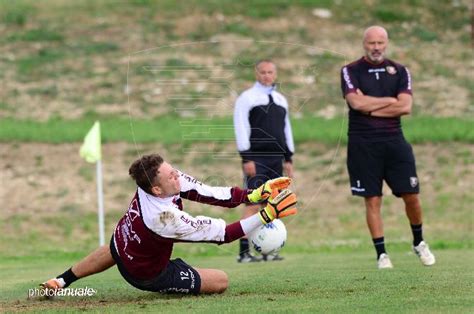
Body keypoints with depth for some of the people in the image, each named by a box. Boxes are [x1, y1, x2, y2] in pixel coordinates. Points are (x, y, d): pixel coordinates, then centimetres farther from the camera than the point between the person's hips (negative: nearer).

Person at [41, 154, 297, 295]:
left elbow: (209, 194, -24)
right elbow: (222, 233, -38)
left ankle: (61, 281, 54)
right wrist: (266, 215, -41)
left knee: (114, 251, 44)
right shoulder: (165, 218, -44)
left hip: (122, 242, 7)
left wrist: (252, 195, -33)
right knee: (221, 280, 2)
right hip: (146, 274, -7)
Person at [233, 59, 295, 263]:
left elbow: (286, 128, 23)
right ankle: (244, 252, -14)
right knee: (253, 204, -13)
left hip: (276, 159, 6)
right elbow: (241, 128, -7)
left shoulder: (281, 100, 18)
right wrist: (246, 158, -14)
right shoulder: (247, 98, -2)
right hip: (256, 159, -6)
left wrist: (288, 158, 17)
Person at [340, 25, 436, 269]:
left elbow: (405, 107, -5)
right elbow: (356, 102, -14)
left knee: (411, 196, 1)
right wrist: (390, 100, -6)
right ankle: (381, 254, 5)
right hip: (363, 145, -2)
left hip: (394, 140, 2)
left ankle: (418, 242, 23)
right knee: (372, 200, -1)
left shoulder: (399, 71, 9)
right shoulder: (351, 71, 3)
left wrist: (370, 108, -10)